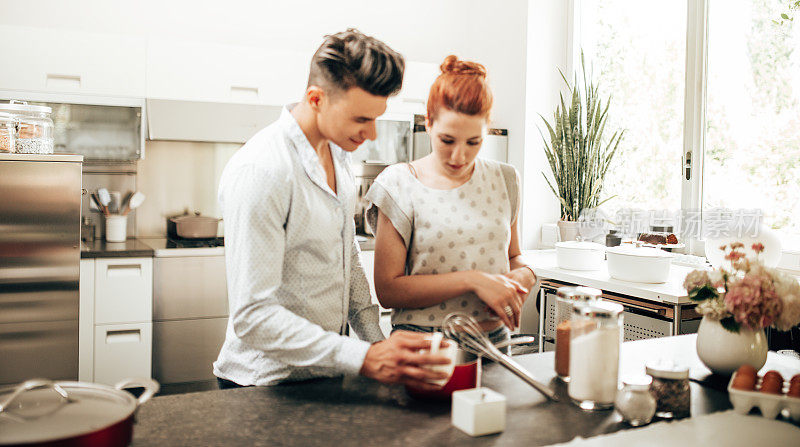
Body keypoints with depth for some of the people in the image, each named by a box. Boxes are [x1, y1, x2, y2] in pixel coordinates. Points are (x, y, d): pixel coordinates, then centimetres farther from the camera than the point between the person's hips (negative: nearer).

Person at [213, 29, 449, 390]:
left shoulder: (338, 153, 3)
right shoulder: (258, 172, -24)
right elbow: (252, 317, -27)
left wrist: (375, 341, 2)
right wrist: (364, 359, -33)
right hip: (266, 383, -7)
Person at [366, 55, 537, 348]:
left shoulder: (504, 180, 9)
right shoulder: (400, 184, -5)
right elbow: (387, 290, -10)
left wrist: (524, 274, 0)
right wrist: (472, 280, -16)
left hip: (494, 343, 4)